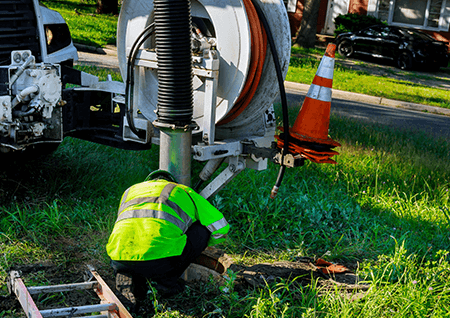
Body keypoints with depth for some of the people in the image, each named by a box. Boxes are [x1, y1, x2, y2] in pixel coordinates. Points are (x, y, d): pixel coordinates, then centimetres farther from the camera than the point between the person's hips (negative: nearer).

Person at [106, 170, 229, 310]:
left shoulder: (130, 191, 35)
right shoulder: (183, 191, 25)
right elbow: (221, 229, 28)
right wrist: (200, 243, 49)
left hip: (121, 261, 4)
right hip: (161, 262, -4)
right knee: (202, 229, 21)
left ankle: (129, 280, 10)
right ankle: (167, 281, 17)